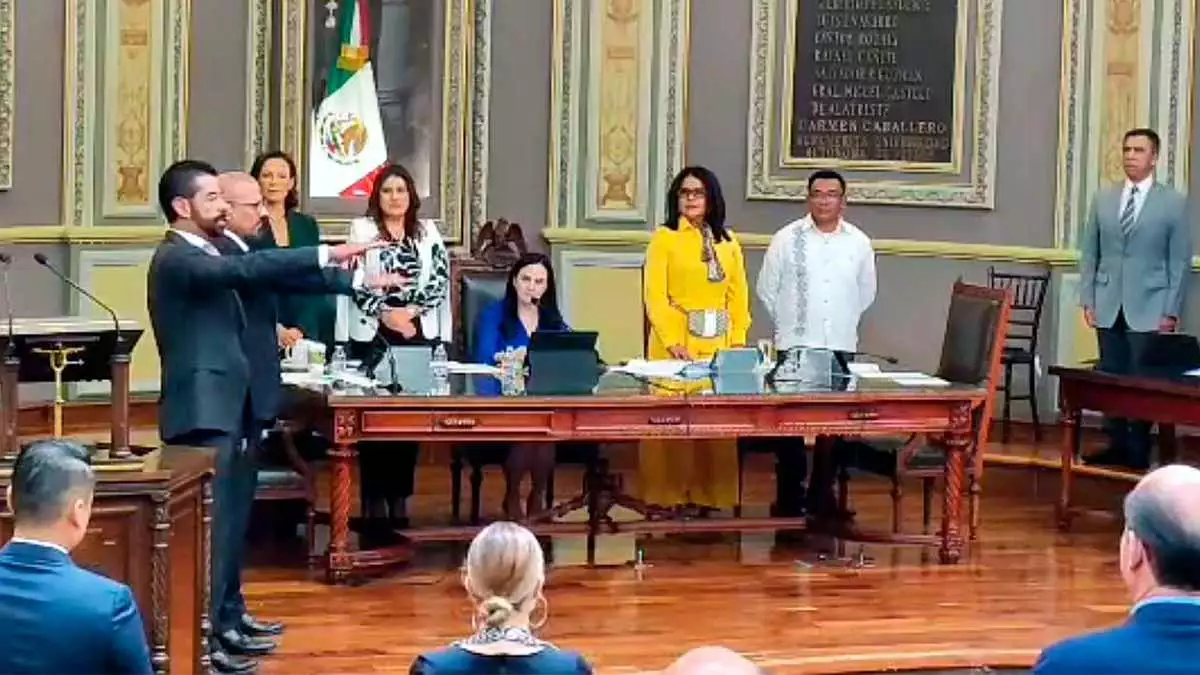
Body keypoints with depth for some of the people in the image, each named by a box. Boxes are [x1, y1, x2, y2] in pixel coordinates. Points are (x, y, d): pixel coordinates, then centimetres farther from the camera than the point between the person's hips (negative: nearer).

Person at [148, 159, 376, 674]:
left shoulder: (203, 256, 17)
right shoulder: (177, 259, -15)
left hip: (222, 409, 10)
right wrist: (327, 254, -31)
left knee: (229, 521, 15)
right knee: (209, 525, -9)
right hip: (203, 413, -10)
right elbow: (247, 270, -28)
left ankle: (222, 624, 23)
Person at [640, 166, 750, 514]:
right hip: (676, 344, -4)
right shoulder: (664, 238, 1)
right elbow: (655, 296, -6)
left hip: (719, 343, 4)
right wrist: (673, 343, -15)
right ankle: (671, 498, 1)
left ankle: (707, 496, 6)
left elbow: (739, 296, 12)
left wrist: (738, 341, 0)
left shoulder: (728, 242, 13)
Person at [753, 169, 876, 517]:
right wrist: (790, 322, 9)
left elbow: (866, 293, 17)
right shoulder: (787, 239, -2)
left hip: (840, 347, 2)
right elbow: (767, 288, 6)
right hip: (795, 346, -2)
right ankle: (789, 499, 7)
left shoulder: (859, 243, 5)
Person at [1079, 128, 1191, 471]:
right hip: (1109, 307, 3)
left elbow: (1180, 261, -2)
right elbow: (1089, 253, 11)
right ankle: (1116, 444, 12)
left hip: (1149, 308, -3)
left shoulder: (1174, 203, 0)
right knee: (1110, 378, 4)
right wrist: (1087, 299, 4)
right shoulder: (1103, 199, 10)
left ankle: (1138, 451, 6)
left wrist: (1172, 311, -6)